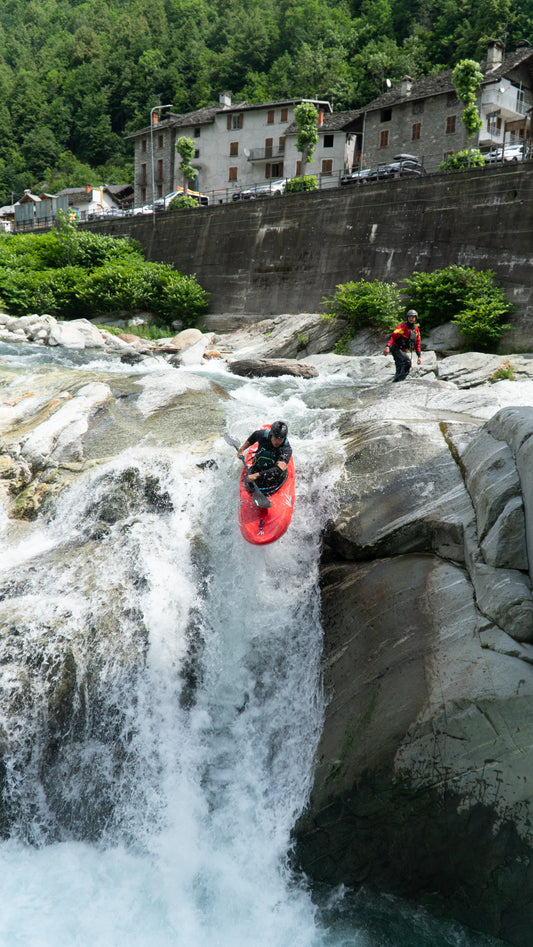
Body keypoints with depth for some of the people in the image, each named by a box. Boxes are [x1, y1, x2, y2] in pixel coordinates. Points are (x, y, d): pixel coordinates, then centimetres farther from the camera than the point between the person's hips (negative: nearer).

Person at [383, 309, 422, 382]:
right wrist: (387, 346, -41)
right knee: (407, 359, -30)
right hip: (396, 349, -8)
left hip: (403, 351, 8)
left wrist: (419, 356, 11)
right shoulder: (402, 326, -13)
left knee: (400, 370, 9)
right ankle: (400, 379, -31)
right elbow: (394, 336, -25)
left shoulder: (416, 329, 10)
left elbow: (417, 344, 17)